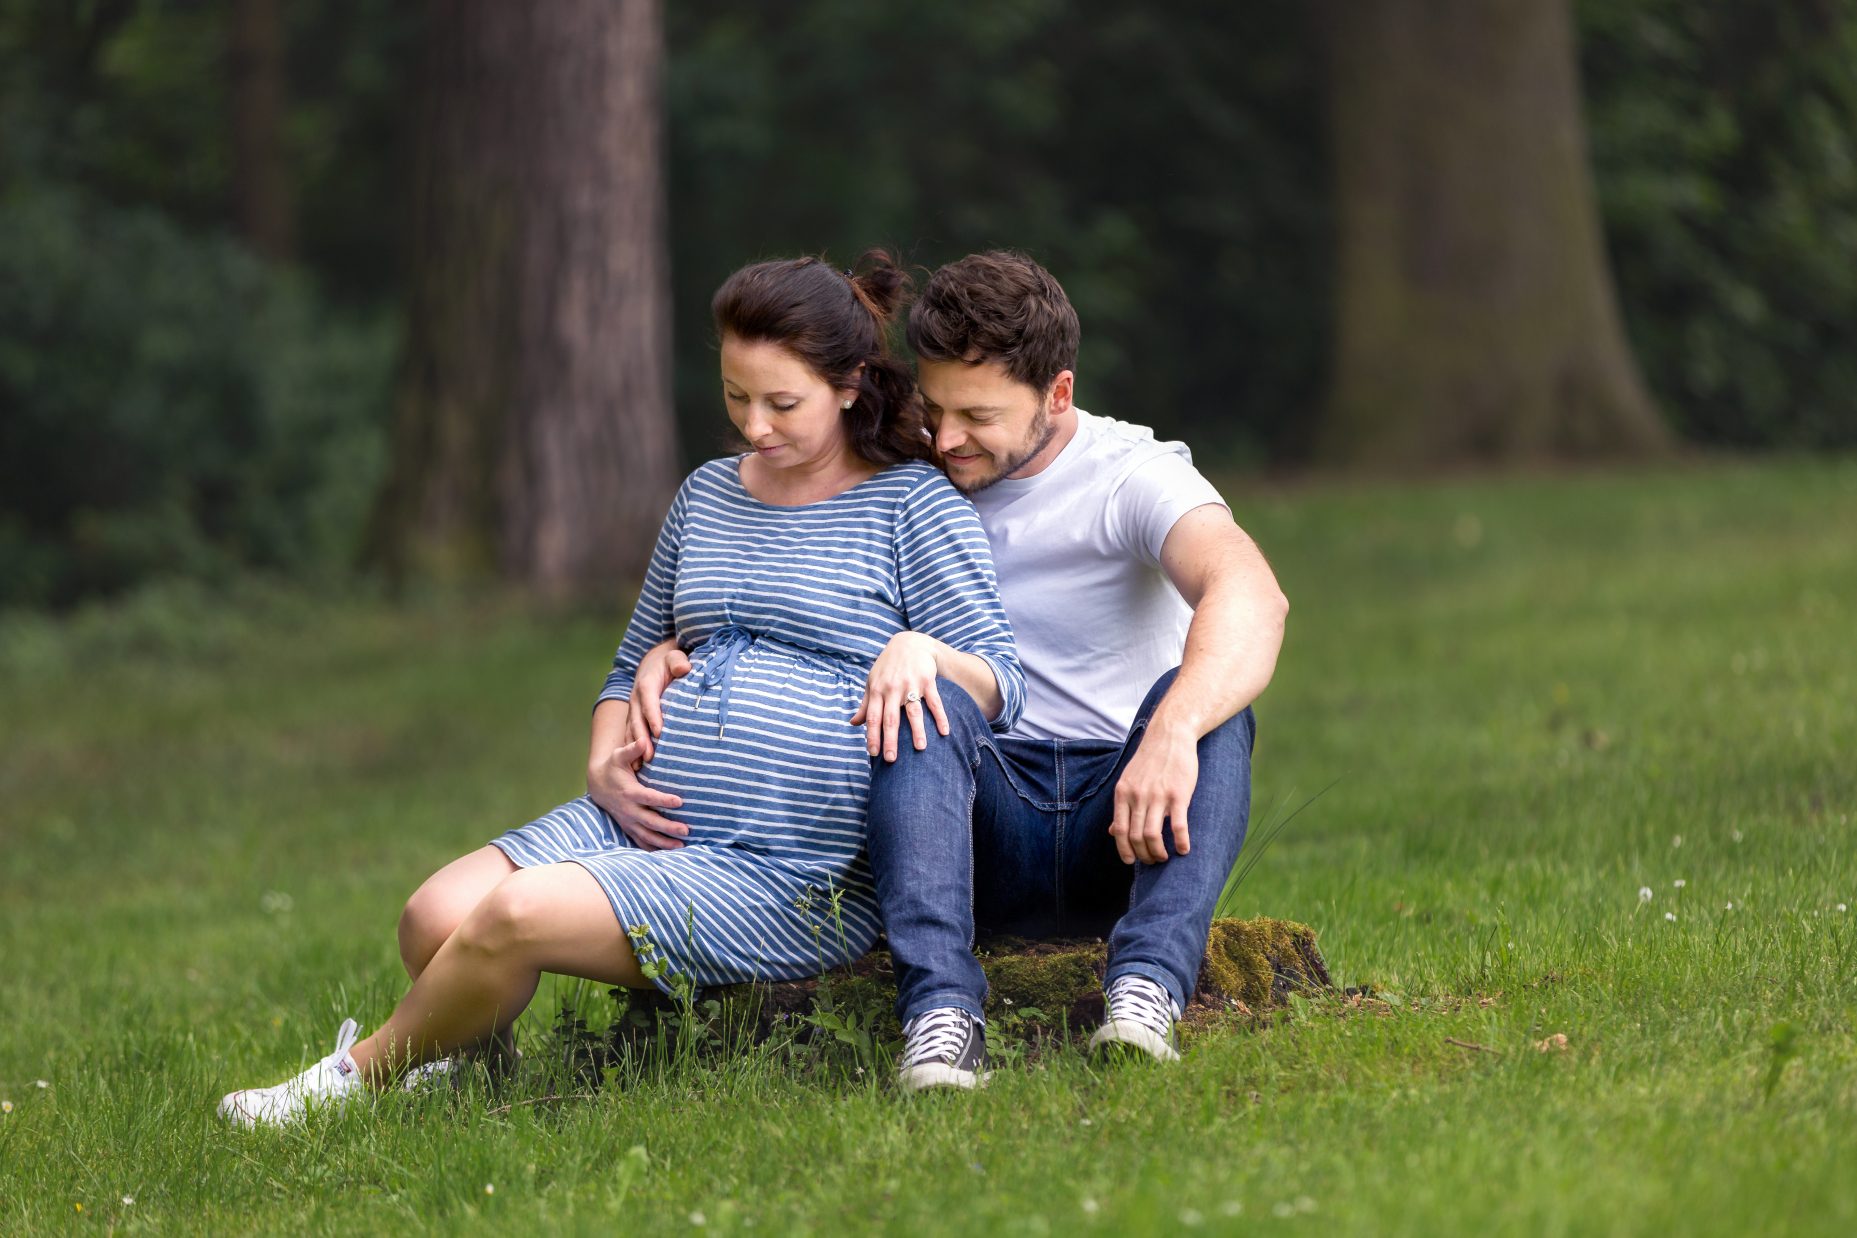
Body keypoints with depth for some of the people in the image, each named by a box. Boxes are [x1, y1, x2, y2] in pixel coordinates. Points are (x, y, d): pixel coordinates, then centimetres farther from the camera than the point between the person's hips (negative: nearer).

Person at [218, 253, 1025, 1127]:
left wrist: (922, 651, -30)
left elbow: (1000, 687, -6)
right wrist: (605, 764, 6)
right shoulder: (707, 497, 19)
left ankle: (357, 1079, -1)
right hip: (646, 822, 6)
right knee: (435, 919, -20)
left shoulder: (913, 504, 0)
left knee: (516, 915, -25)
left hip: (788, 880, -6)